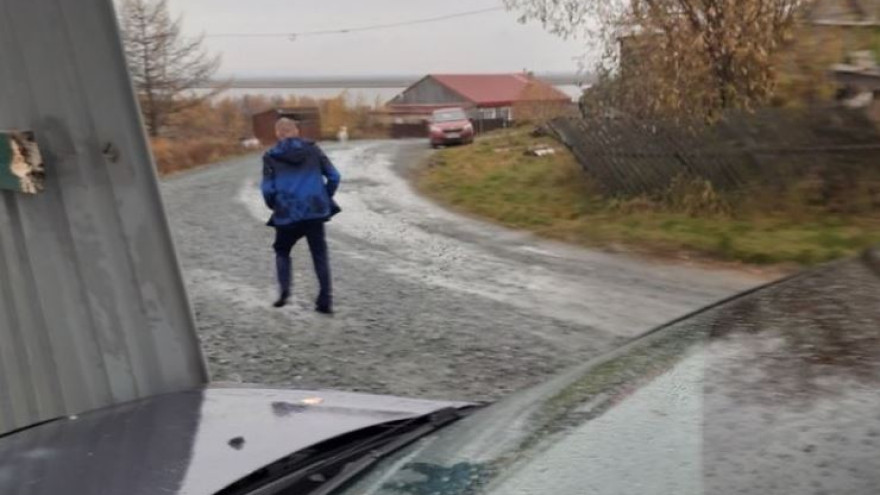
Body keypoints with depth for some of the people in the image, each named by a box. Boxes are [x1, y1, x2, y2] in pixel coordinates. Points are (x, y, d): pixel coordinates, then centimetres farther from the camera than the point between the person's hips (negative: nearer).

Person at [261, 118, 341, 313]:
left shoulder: (271, 156, -1)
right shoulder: (312, 149, 4)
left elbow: (268, 189, -5)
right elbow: (334, 176, 2)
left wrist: (274, 206, 13)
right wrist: (326, 198, 14)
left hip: (287, 214, -1)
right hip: (315, 211, 1)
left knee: (282, 251, 22)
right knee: (320, 255, 11)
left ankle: (284, 290, 5)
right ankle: (326, 301, 7)